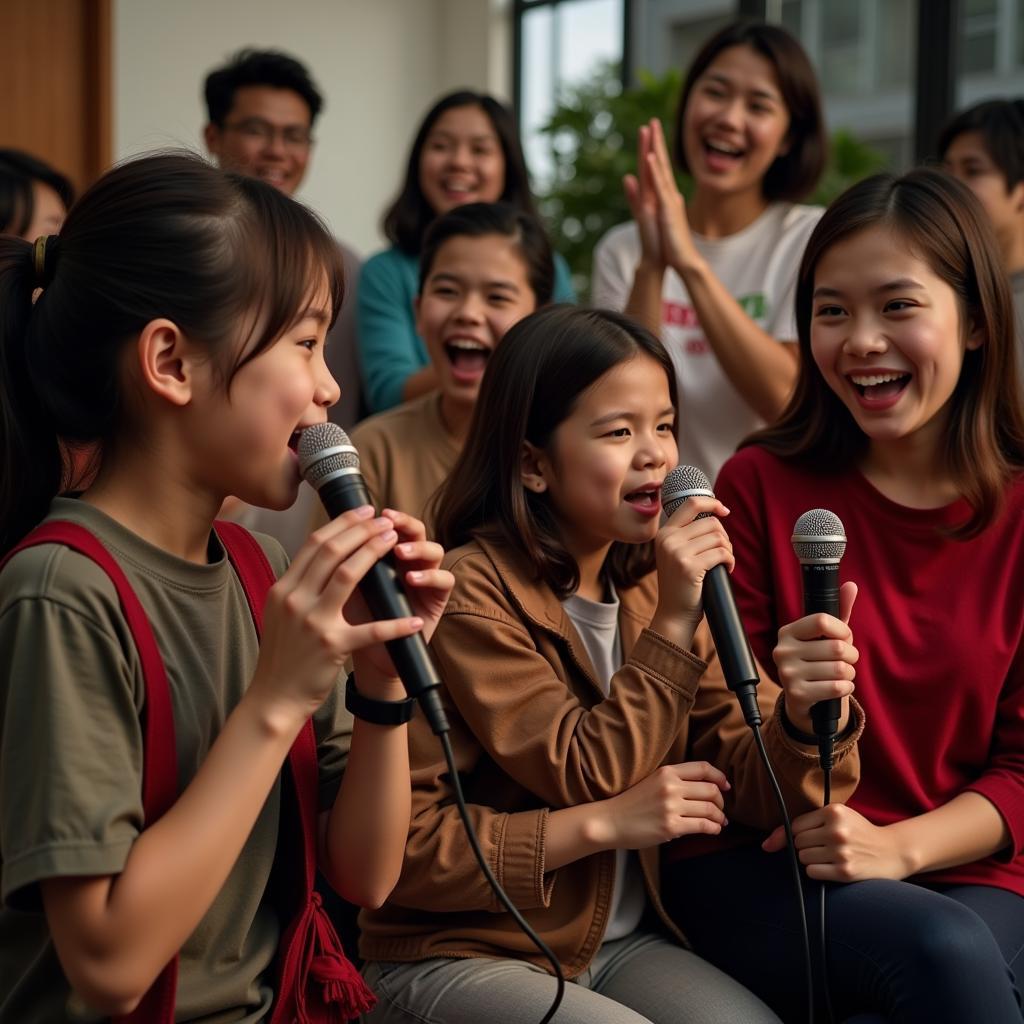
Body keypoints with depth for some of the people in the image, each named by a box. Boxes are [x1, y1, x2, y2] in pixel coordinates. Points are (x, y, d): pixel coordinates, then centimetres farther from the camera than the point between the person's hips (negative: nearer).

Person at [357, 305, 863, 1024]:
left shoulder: (653, 586, 5)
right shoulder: (472, 591, -15)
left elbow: (745, 793, -3)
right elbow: (585, 780, -19)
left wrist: (808, 710, -23)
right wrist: (673, 625, -23)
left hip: (624, 942, 6)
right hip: (461, 956, -5)